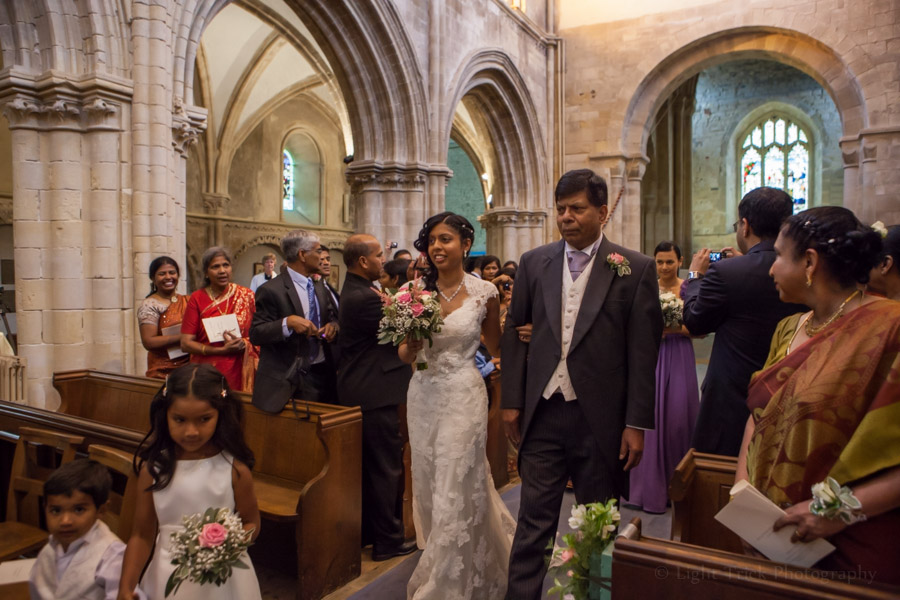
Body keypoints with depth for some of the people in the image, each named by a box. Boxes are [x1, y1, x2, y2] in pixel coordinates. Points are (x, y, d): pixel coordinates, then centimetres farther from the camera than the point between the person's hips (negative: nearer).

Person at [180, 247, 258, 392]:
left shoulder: (246, 296, 5)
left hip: (241, 371, 1)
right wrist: (221, 350, -13)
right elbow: (186, 343, -1)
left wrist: (243, 343, -13)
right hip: (208, 372, -1)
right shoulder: (197, 299, 3)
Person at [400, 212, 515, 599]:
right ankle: (438, 561, 44)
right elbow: (403, 355, 2)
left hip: (464, 396, -3)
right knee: (428, 485, 15)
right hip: (423, 395, 4)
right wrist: (411, 344, -19)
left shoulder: (484, 292, -6)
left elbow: (495, 347, 6)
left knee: (456, 490, 2)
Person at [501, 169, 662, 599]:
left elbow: (643, 351, -4)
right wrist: (511, 401, 4)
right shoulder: (533, 262, 4)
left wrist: (637, 424, -5)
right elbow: (514, 332, 7)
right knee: (533, 523, 8)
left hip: (600, 419, -1)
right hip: (542, 414, 2)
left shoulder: (635, 268, -3)